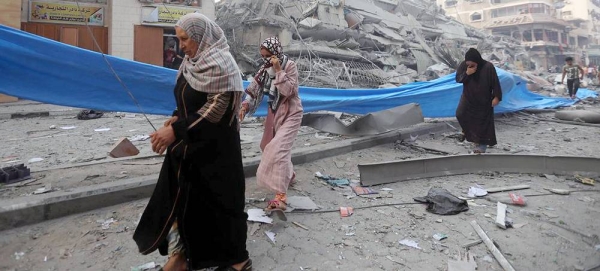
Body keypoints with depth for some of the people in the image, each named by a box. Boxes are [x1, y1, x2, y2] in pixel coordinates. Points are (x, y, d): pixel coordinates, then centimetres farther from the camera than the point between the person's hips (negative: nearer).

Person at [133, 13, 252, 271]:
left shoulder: (219, 63, -16)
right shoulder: (193, 61, 9)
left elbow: (216, 109, -22)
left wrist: (176, 130, -24)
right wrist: (177, 117, 1)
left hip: (215, 147, -8)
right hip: (190, 144, 8)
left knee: (218, 201, 3)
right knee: (181, 197, 10)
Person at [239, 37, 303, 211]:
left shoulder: (290, 66, -15)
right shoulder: (265, 69, 1)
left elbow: (289, 90, -25)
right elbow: (254, 90, -1)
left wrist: (279, 70, -28)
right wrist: (245, 106, -17)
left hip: (290, 114, -7)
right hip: (274, 113, 7)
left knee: (278, 149, -21)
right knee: (270, 147, 18)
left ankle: (281, 196, -23)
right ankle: (289, 175, 45)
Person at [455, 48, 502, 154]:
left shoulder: (488, 67, -21)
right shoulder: (463, 65, -12)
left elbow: (495, 82, -15)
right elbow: (457, 79, -10)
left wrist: (497, 97, -16)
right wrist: (466, 74, -28)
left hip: (484, 100, -3)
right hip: (468, 97, 3)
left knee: (482, 121, 1)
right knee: (460, 114, -4)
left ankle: (481, 143, 13)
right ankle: (467, 131, 26)